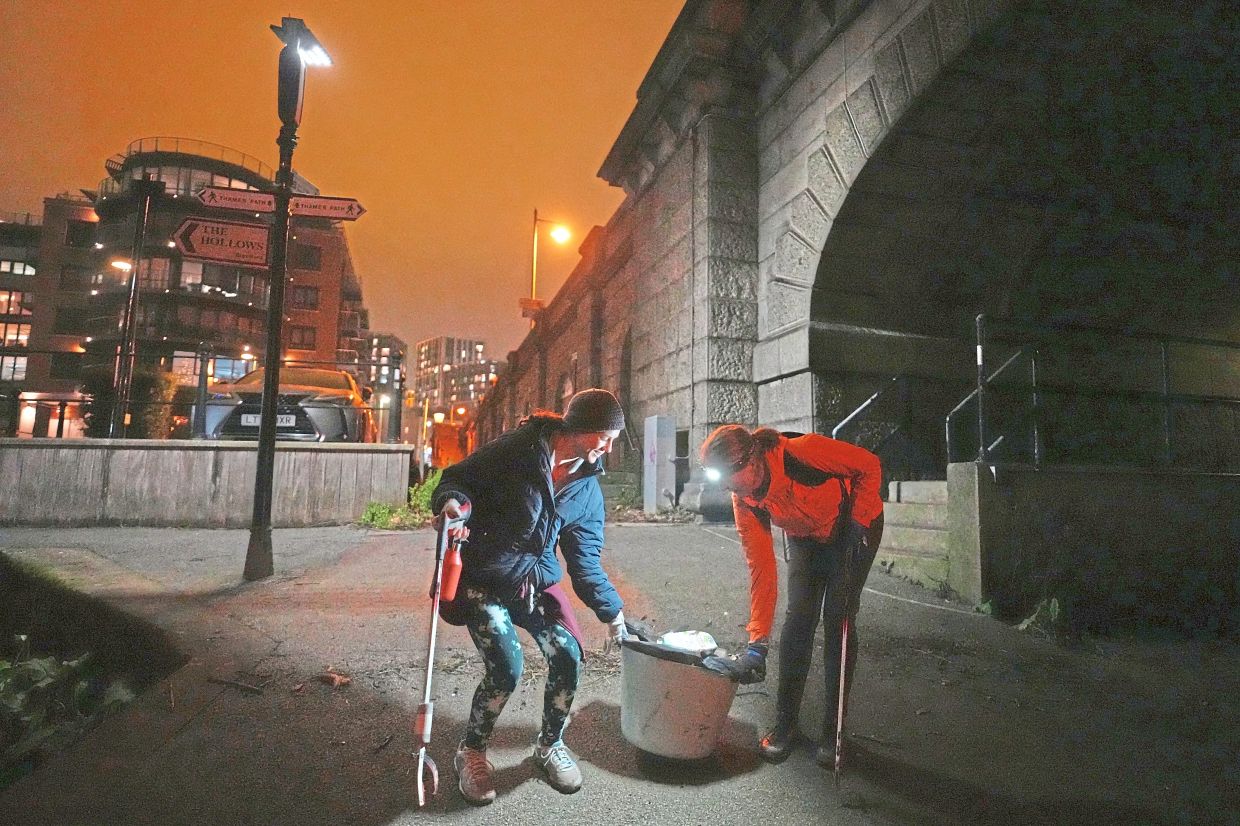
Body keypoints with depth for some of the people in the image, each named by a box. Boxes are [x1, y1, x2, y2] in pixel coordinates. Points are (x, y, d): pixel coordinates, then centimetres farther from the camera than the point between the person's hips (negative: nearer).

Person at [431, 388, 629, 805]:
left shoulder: (587, 488, 2)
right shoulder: (516, 450, -14)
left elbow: (586, 559, 7)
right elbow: (458, 477, -9)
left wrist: (611, 611, 6)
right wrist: (454, 501, -33)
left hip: (536, 581, 5)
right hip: (484, 580, -5)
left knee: (568, 656, -10)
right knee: (506, 667, -18)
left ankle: (550, 744, 20)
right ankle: (471, 752, 13)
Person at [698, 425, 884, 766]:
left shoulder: (803, 451, -37)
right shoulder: (744, 501, -21)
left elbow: (869, 465, -21)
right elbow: (760, 568, -17)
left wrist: (857, 524, -24)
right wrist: (757, 642, -18)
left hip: (856, 525, -4)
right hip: (805, 538, 4)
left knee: (838, 618, -8)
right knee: (799, 618, -5)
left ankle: (833, 731, 4)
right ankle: (785, 724, 9)